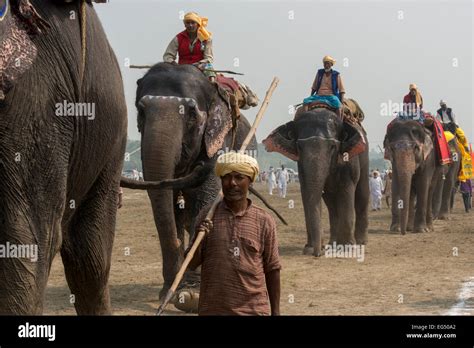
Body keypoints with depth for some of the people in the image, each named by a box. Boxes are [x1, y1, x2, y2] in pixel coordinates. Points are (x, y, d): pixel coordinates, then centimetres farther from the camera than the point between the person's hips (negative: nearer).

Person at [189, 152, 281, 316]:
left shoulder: (264, 221, -1)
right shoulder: (207, 216, 2)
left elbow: (272, 270, 4)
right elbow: (191, 265, 2)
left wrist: (275, 311, 5)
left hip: (254, 310, -1)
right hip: (212, 309, 1)